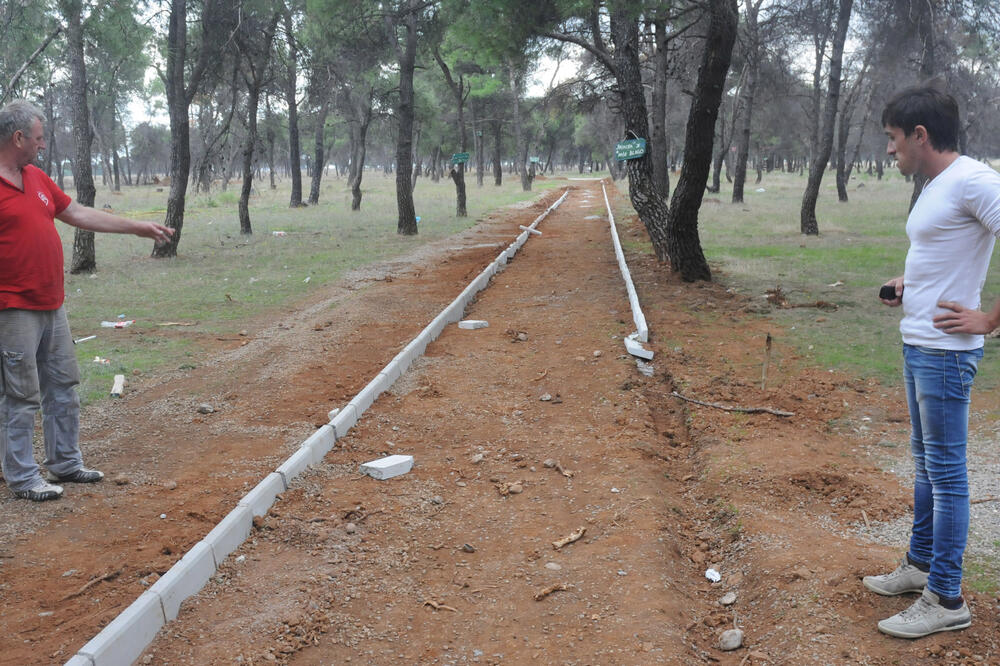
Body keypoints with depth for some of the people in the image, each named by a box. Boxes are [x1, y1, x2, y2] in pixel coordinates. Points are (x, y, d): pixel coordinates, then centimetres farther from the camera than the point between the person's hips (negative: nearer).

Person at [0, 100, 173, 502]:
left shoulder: (37, 178, 11)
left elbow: (80, 214, 20)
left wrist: (136, 227, 21)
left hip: (53, 307, 9)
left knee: (63, 389, 16)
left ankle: (65, 463, 28)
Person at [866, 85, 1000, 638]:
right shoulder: (935, 186, 12)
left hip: (945, 352, -10)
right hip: (916, 344, 10)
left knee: (945, 471, -2)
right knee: (925, 461, 19)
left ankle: (946, 599, 9)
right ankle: (921, 565, 34)